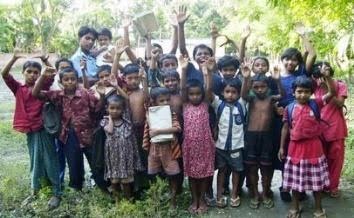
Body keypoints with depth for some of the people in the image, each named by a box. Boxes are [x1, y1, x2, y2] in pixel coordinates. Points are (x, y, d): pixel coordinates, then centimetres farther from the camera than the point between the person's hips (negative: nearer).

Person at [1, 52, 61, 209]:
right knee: (34, 161, 15)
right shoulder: (18, 88, 5)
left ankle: (57, 193, 6)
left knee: (50, 160, 1)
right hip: (30, 130, 3)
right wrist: (14, 59, -19)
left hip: (43, 128, -3)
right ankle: (35, 191, 26)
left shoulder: (42, 86, 0)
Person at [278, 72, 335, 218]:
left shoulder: (315, 104, -4)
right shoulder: (289, 108, -3)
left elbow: (332, 93, -13)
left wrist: (327, 76, -27)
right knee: (295, 178, 12)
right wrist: (282, 147, 4)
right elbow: (285, 128, 3)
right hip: (296, 147, 1)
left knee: (316, 178, 10)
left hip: (314, 147, 0)